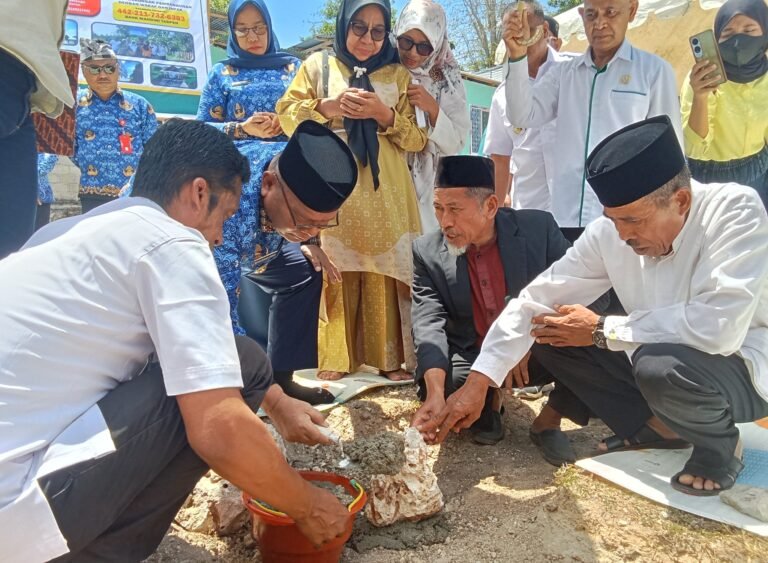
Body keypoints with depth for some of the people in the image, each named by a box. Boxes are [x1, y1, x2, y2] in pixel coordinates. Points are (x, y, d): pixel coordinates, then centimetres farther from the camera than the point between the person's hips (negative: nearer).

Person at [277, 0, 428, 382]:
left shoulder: (398, 76, 15)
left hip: (383, 193, 1)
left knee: (384, 273, -3)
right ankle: (336, 357, 7)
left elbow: (418, 139, 7)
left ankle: (391, 357, 5)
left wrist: (384, 114, -9)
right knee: (335, 273, -3)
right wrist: (326, 107, -10)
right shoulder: (318, 66, 14)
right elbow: (286, 116, 5)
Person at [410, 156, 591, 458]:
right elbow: (429, 323, -20)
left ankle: (546, 423, 2)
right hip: (472, 358, 1)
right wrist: (435, 391, -36)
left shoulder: (538, 228, -11)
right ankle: (490, 403, 11)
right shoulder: (428, 252, -9)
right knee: (440, 389, -28)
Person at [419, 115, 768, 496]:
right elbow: (538, 298, -13)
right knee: (550, 334, -6)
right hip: (655, 359, 5)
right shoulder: (611, 230, -13)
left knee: (660, 363, -37)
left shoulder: (736, 211, -25)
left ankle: (720, 443, -2)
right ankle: (654, 427, 7)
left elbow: (719, 327, -37)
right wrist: (478, 381, -19)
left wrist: (602, 331, -27)